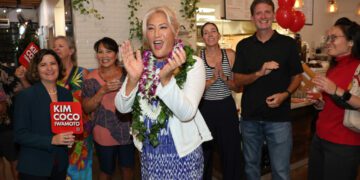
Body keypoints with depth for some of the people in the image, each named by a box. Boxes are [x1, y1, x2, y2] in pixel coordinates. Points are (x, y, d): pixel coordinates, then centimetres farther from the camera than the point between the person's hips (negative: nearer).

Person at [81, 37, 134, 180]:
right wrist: (103, 90, -20)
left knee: (128, 167, 15)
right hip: (104, 134, 0)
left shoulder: (127, 74, -3)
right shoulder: (91, 78, -3)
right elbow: (86, 108, -7)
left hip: (127, 131, 1)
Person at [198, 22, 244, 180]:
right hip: (205, 109, 0)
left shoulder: (230, 55, 0)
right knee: (204, 153, 12)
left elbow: (238, 87, 0)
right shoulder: (197, 57, -3)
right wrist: (212, 79, -23)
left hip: (227, 108, 1)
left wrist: (224, 78, -18)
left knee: (231, 153, 9)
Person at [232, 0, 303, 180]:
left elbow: (297, 76, 5)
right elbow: (237, 80, 0)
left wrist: (285, 94, -14)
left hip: (279, 117, -2)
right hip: (249, 117, 2)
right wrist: (259, 73, -18)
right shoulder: (243, 45, 3)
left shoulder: (288, 43, 0)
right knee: (250, 165, 18)